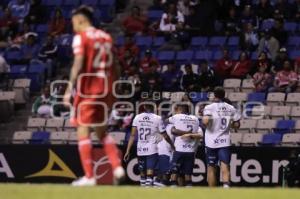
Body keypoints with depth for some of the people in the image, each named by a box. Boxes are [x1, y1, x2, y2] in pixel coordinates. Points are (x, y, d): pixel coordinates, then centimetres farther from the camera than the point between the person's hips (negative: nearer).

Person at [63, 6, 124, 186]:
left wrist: (70, 89, -17)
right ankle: (117, 167, 1)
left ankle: (89, 176, -9)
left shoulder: (81, 37, -5)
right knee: (102, 131, 17)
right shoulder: (106, 37, 14)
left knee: (83, 130, -4)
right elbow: (112, 68, 14)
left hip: (86, 89, -6)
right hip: (104, 90, 7)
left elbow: (78, 64, -16)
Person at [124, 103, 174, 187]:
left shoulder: (137, 118, 2)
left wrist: (127, 151, 1)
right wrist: (173, 146, 18)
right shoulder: (157, 118, -4)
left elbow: (133, 135, -1)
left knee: (142, 174, 16)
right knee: (149, 174, -8)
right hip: (152, 150, -3)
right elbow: (165, 136, 2)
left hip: (140, 150, 3)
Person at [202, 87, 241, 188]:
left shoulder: (209, 107, -7)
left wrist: (203, 120, -1)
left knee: (211, 168, 11)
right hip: (225, 142, 2)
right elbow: (236, 125, 9)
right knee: (225, 167, -6)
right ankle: (226, 185, -34)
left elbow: (205, 121, -23)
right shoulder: (231, 108, 5)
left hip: (211, 142, -2)